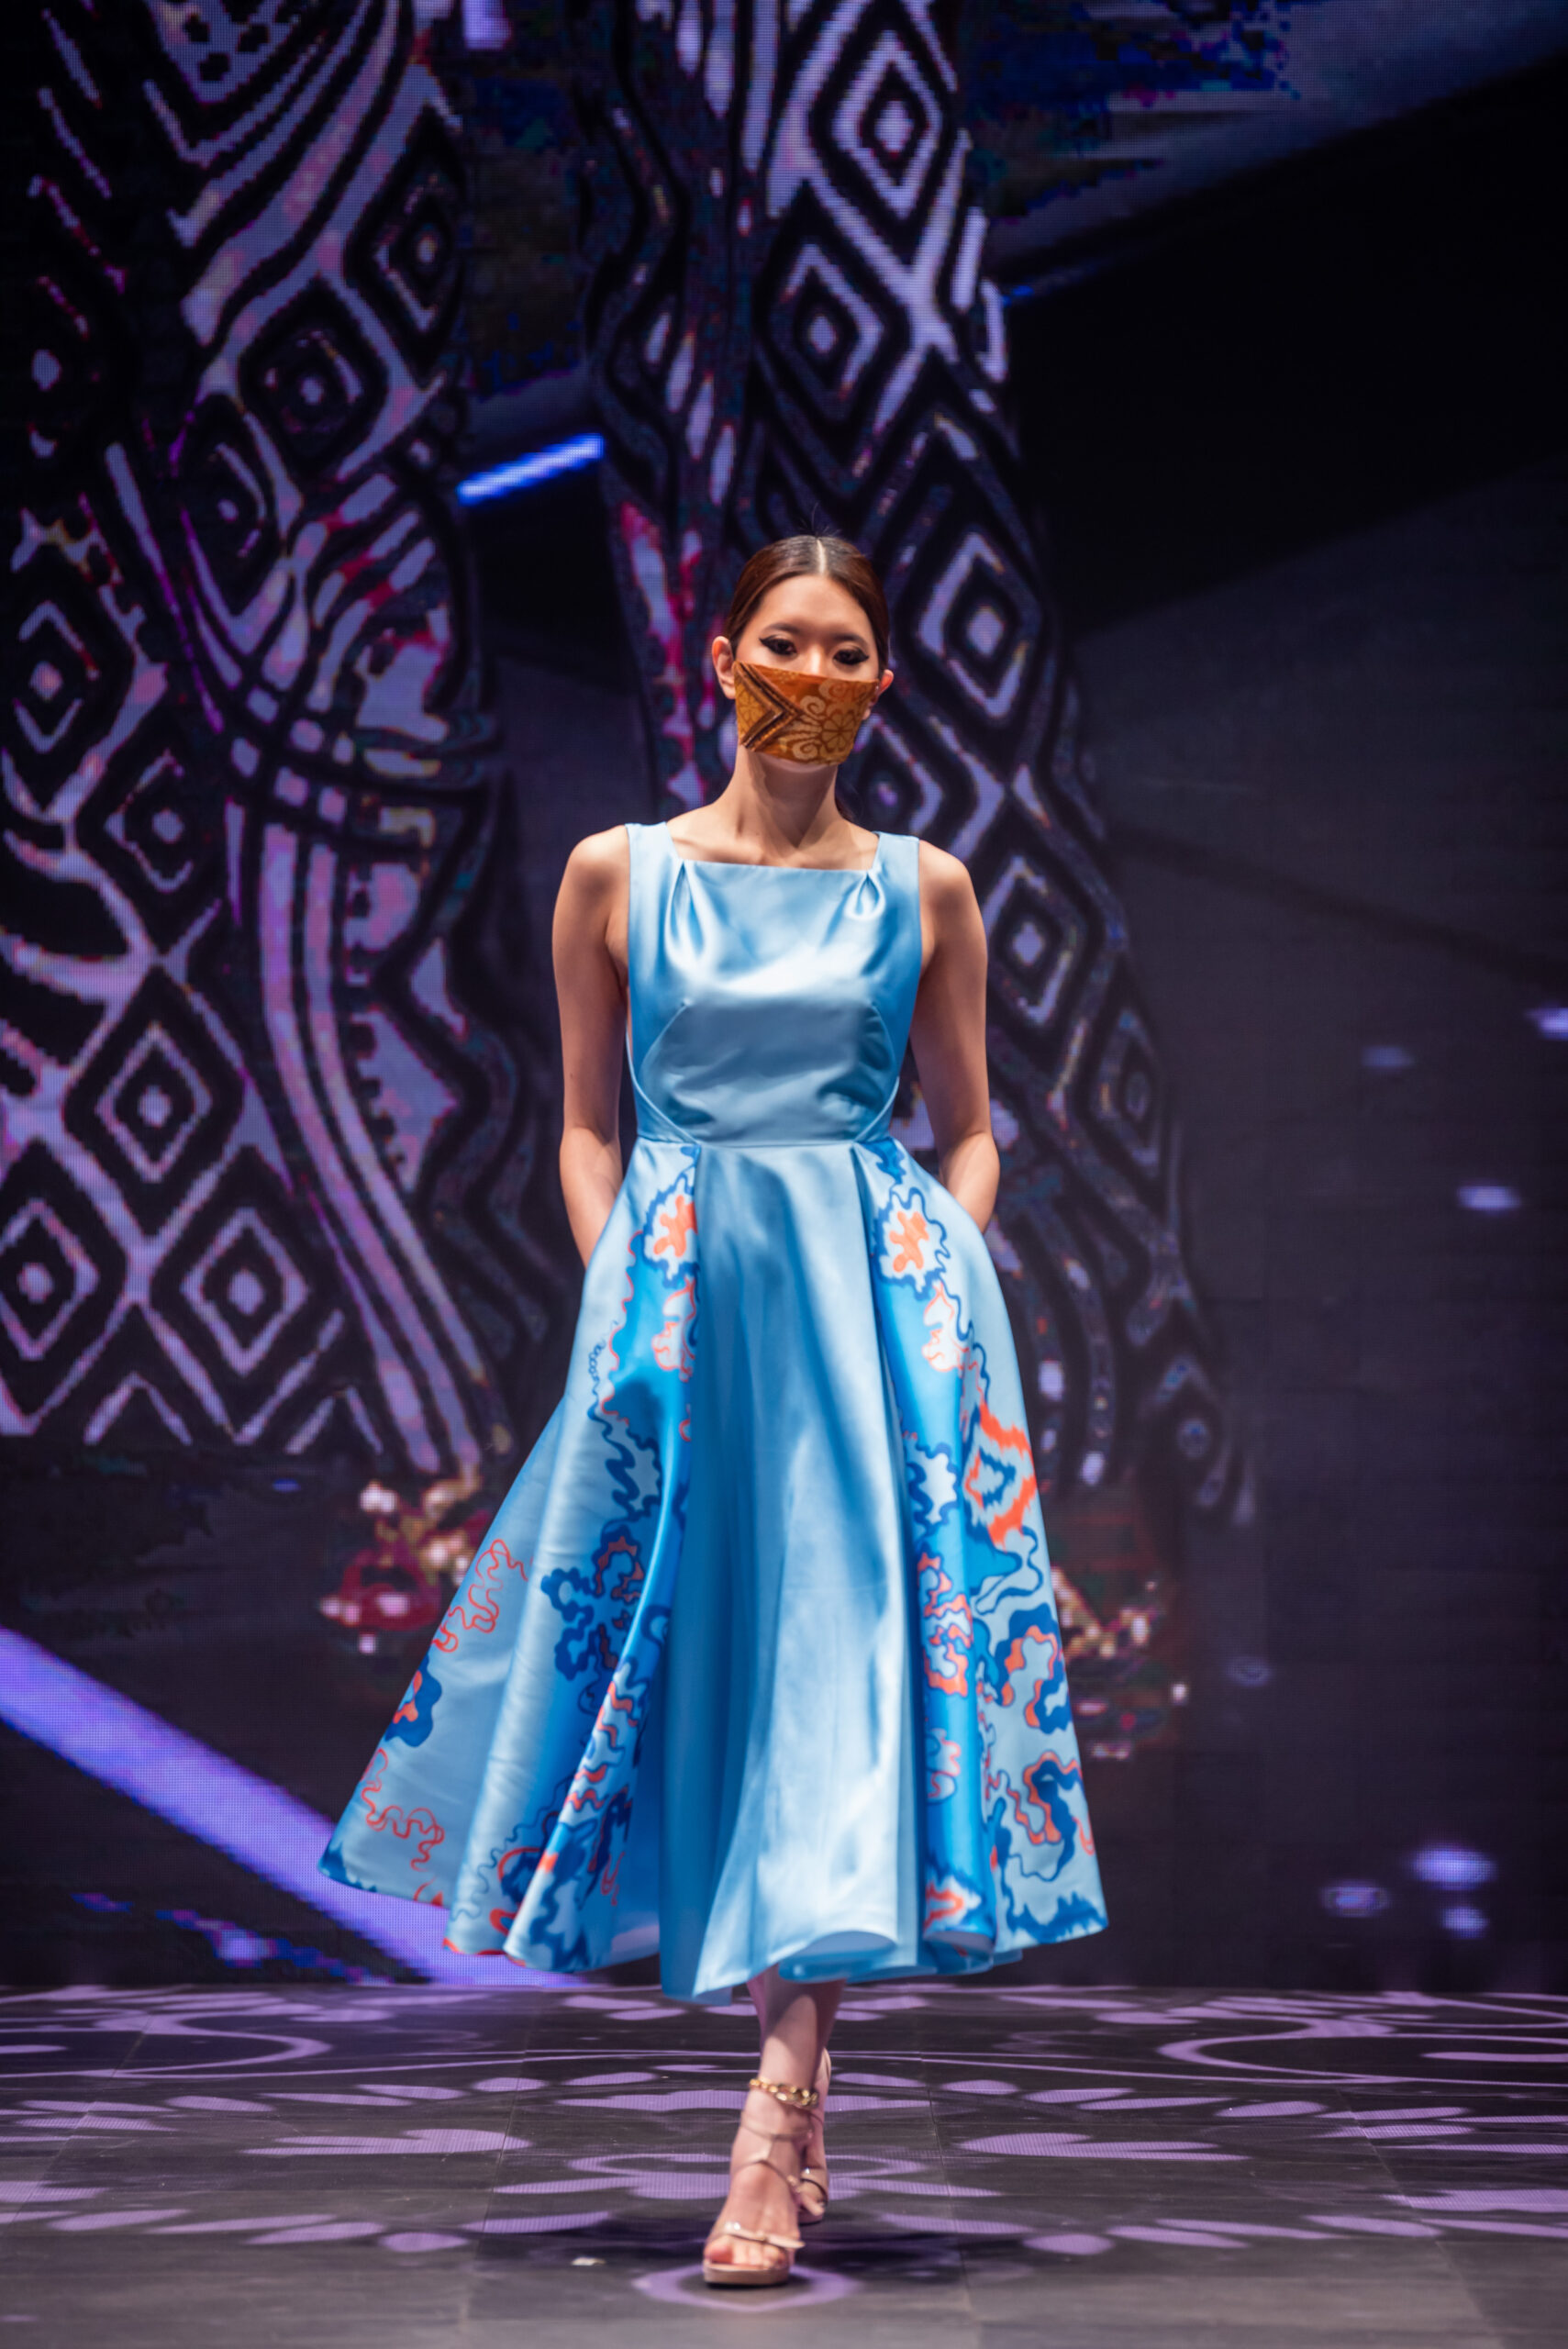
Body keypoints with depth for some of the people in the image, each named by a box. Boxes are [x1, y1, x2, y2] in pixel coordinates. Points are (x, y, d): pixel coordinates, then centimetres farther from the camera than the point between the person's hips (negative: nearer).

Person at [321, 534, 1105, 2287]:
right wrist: (626, 1297, -2)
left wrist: (934, 1291, -2)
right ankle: (807, 2119, 13)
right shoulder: (620, 874, 9)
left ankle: (773, 2123, -17)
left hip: (877, 1293, -1)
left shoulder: (923, 891, 9)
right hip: (678, 1292, 1)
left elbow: (969, 1134, 13)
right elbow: (588, 1123, 10)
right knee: (702, 1650, -1)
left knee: (844, 1643, -13)